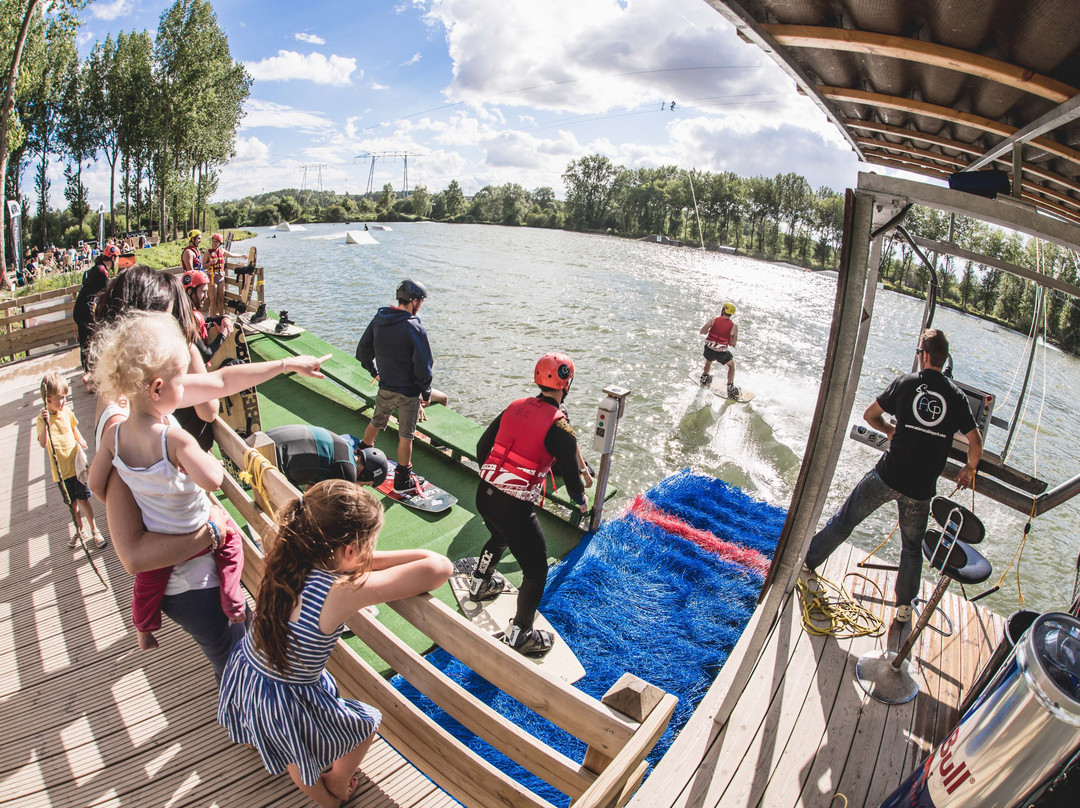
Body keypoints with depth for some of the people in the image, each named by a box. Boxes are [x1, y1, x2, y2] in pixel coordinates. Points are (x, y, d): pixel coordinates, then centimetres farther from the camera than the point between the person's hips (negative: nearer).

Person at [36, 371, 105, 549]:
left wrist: (81, 441, -3)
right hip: (61, 471, -1)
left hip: (76, 464, 1)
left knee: (83, 500, 3)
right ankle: (79, 530, 32)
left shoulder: (66, 412, -3)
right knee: (72, 503, 13)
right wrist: (45, 423, -40)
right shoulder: (42, 419, -13)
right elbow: (43, 444, -26)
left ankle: (95, 531, 15)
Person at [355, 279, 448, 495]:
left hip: (385, 387, 6)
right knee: (406, 435, 6)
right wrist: (426, 392, -6)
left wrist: (374, 371, 23)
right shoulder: (414, 329, -21)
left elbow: (362, 351, 8)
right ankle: (403, 480, 17)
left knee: (376, 423, 27)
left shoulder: (378, 320, -1)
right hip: (408, 391, -6)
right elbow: (423, 365, -20)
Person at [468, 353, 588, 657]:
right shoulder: (560, 428, -15)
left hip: (484, 495, 7)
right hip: (514, 509, -7)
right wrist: (581, 500, 12)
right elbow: (571, 475, -11)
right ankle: (520, 636, 23)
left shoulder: (515, 407, 3)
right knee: (536, 572, 12)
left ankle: (481, 584, 58)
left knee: (499, 537, 38)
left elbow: (482, 447, 11)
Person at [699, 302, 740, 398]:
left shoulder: (714, 320, -9)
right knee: (731, 364, 25)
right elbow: (733, 344, -7)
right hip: (721, 353, -2)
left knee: (709, 360, 37)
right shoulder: (734, 326, -9)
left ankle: (704, 379, 55)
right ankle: (730, 388, 22)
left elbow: (702, 332, -10)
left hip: (709, 349, 2)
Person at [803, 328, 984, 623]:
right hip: (921, 488, 2)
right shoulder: (957, 397, -1)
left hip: (887, 475, -2)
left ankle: (807, 560, 25)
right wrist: (969, 469, 20)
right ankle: (904, 606, 28)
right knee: (912, 546, 18)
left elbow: (869, 415, 4)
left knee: (845, 520, 14)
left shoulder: (905, 383, -4)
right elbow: (976, 442, 1)